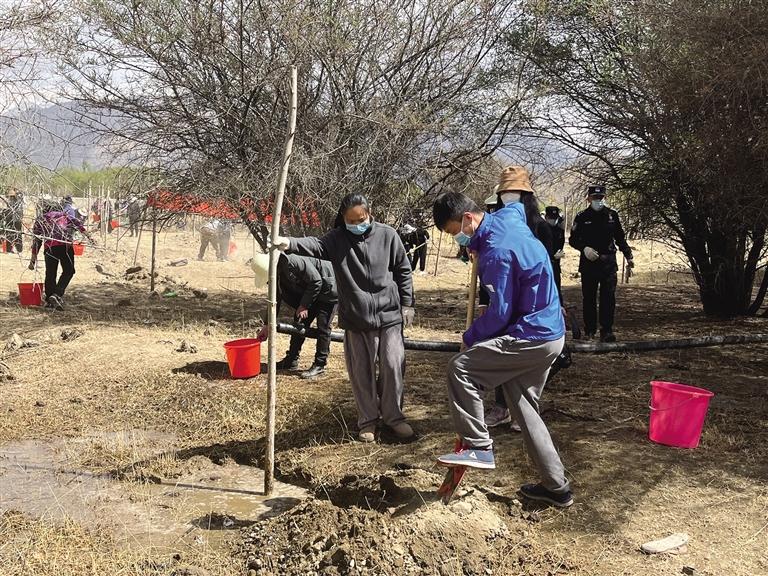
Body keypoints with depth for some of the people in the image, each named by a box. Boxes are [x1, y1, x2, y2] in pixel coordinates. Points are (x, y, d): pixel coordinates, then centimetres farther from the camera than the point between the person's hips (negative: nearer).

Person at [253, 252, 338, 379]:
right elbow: (276, 299, 6)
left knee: (323, 327, -8)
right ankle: (291, 360, 18)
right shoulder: (277, 272, -6)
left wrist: (304, 305, -21)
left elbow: (316, 281, -28)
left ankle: (319, 365, 1)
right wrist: (268, 325, 8)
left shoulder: (294, 261, -34)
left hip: (327, 289, -9)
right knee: (299, 323, 8)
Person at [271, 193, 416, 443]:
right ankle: (368, 420, 24)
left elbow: (403, 270, 5)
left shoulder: (387, 235, -2)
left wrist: (407, 303, 5)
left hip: (389, 315, 0)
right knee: (361, 372, 8)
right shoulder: (336, 239, -4)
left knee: (393, 366, 4)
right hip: (355, 319, 0)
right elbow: (314, 245, -24)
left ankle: (393, 416, 22)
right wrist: (289, 243, -44)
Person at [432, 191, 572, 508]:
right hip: (549, 333, 10)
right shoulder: (508, 217, 5)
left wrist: (470, 337, -3)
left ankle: (478, 446, -5)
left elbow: (499, 313, -20)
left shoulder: (497, 252, -22)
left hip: (530, 337, -10)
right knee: (524, 407, 16)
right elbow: (519, 204, 33)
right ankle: (556, 486, 22)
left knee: (460, 367, -12)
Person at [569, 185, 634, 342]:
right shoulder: (582, 217, 2)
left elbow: (620, 238, 16)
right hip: (588, 263, -1)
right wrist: (584, 248, -14)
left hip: (608, 263, 1)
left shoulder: (612, 215, 8)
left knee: (609, 297, -6)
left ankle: (606, 331, -4)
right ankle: (589, 331, 15)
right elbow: (573, 239, 3)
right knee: (589, 298, 5)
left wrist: (628, 256, 11)